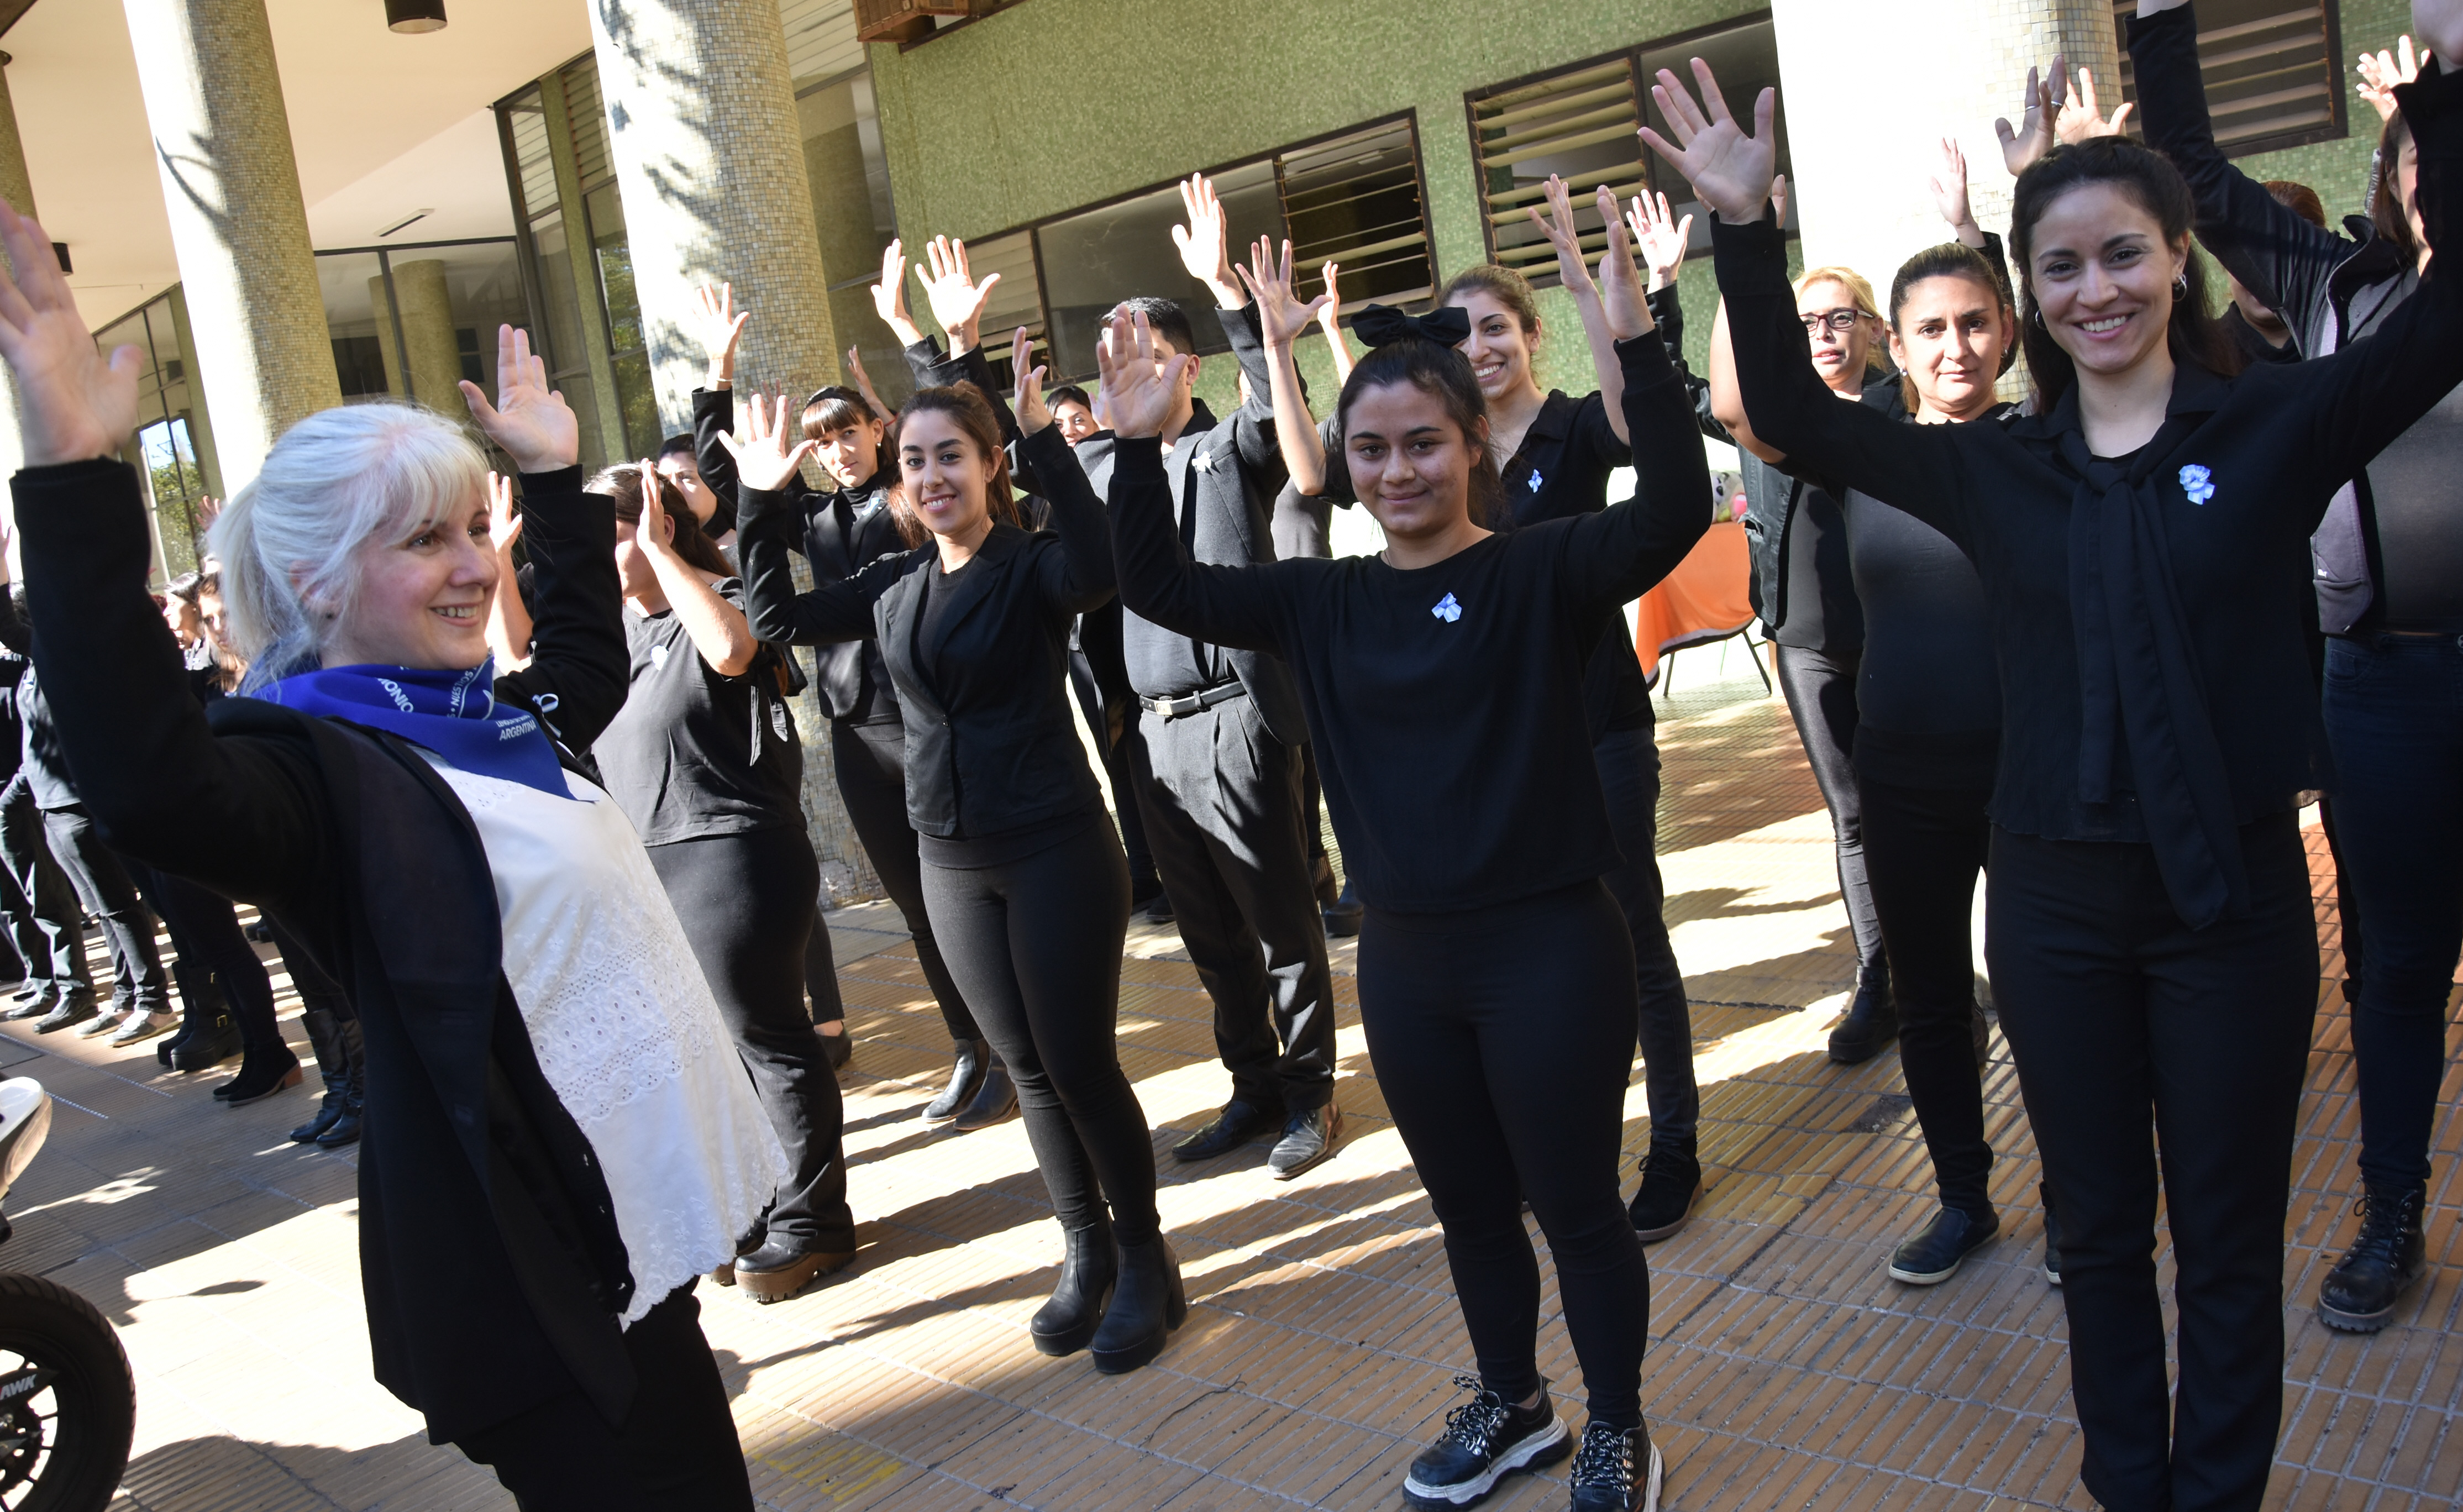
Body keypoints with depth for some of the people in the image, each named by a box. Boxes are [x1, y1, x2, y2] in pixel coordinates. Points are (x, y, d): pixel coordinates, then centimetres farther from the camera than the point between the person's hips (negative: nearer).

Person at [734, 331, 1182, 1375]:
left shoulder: (1032, 567, -10)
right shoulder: (895, 584, 8)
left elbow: (1100, 571, -33)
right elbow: (778, 621, 11)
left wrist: (1044, 439, -34)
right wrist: (760, 504, 3)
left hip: (1056, 849, -6)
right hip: (952, 860, 6)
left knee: (1080, 1065, 0)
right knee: (1028, 1070, 14)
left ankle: (1145, 1262, 18)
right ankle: (1087, 1250, 31)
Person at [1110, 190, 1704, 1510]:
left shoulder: (1540, 572, -9)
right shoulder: (1325, 603, 4)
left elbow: (1672, 513, -25)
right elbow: (1161, 588, 1)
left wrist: (1637, 345, -36)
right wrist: (1139, 449, -13)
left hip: (1547, 950, -5)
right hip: (1401, 960, 5)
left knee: (1576, 1207, 11)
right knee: (1468, 1208, 21)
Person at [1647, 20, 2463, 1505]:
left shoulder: (2276, 426, -3)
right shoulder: (1996, 470, 3)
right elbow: (1795, 414, 1)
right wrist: (1749, 232, -10)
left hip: (2231, 890, -2)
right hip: (2053, 895, 2)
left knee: (2229, 1241, 11)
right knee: (2101, 1230, 16)